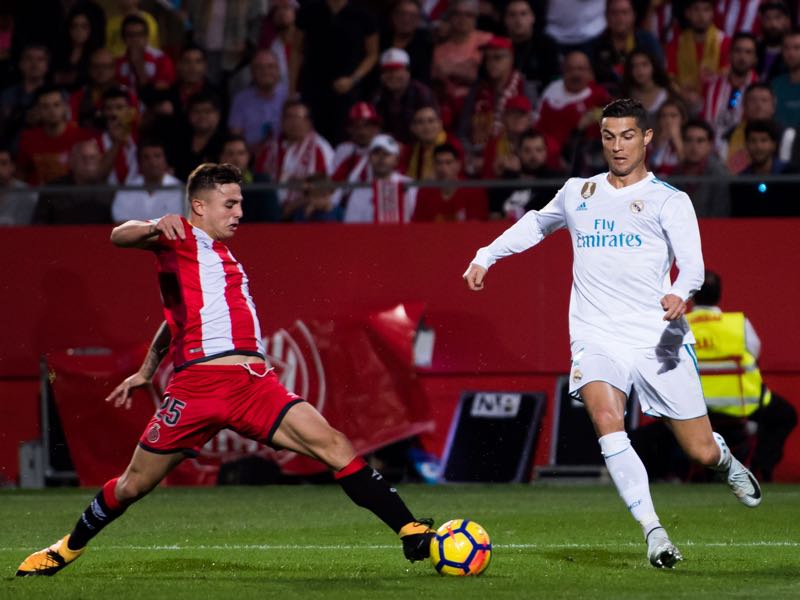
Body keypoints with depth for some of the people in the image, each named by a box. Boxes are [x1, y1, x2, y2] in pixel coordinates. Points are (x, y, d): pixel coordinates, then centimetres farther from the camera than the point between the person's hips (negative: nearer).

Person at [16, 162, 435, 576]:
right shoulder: (182, 237, 4)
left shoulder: (221, 255, 26)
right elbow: (120, 237, -15)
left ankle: (412, 534, -16)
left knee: (334, 447, -12)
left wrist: (147, 371, 38)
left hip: (255, 383, 6)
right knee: (133, 486, 5)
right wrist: (155, 226, -35)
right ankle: (68, 548, 30)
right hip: (199, 383, -6)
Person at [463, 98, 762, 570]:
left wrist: (680, 292, -32)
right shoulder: (577, 193, 16)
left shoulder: (668, 199, 3)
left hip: (659, 338, -2)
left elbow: (693, 263, -10)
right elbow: (537, 223, 37)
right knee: (607, 421, -29)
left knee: (702, 453, -1)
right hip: (597, 339, 2)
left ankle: (726, 461, 39)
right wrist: (487, 256, 27)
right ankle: (654, 533, -28)